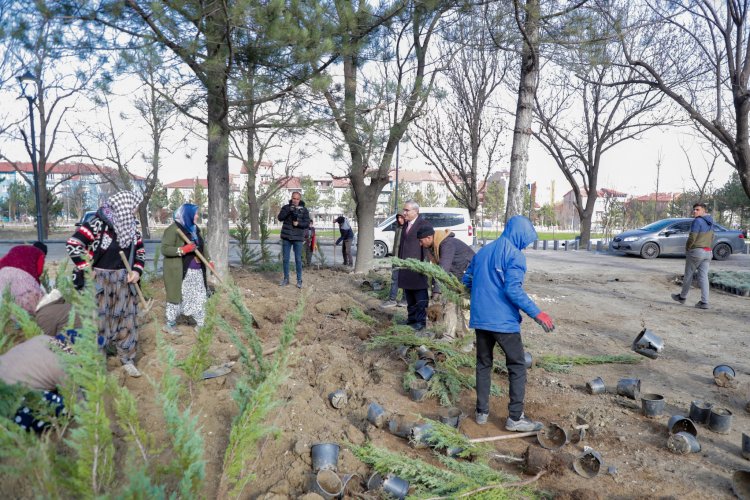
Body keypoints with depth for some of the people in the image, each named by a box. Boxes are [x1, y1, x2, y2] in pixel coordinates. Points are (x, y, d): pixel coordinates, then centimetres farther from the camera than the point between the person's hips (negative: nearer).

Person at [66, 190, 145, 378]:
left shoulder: (131, 225, 5)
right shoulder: (98, 223, -17)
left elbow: (140, 249, 15)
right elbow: (73, 244, -20)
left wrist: (137, 270, 0)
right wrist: (86, 269, -16)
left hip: (123, 279, 6)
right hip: (100, 279, -6)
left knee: (126, 318, 10)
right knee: (98, 320, 1)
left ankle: (127, 360, 23)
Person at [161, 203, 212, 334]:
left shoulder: (195, 229, 12)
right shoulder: (173, 229, -12)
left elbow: (202, 245, 21)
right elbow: (164, 249, -16)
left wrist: (208, 260, 9)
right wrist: (182, 250, -27)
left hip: (196, 270, 8)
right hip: (180, 272, -8)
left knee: (199, 296, 10)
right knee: (177, 296, 1)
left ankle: (201, 324, 20)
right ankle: (170, 324, 18)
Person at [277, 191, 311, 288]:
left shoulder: (304, 210, 1)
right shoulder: (286, 207, 4)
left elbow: (307, 224, -2)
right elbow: (280, 218, -8)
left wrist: (298, 223, -20)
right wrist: (289, 211, -21)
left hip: (298, 238, -2)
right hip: (286, 237, 2)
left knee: (298, 259, 1)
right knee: (285, 259, 7)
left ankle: (299, 280, 9)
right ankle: (286, 279, 18)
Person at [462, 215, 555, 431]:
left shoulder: (483, 251, 12)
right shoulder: (515, 255, -11)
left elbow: (467, 280, 18)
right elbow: (513, 290, -20)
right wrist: (537, 314, -17)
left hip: (480, 318, 7)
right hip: (503, 322, -6)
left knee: (483, 364, 15)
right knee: (517, 367, 6)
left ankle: (482, 412, 19)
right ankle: (515, 417, 7)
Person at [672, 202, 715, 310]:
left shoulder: (697, 221, -15)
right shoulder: (710, 223, 12)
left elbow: (692, 237, -18)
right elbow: (712, 238, 18)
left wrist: (687, 248, -4)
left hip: (696, 251, -7)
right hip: (708, 252, 7)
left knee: (688, 275, 7)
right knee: (703, 277, 5)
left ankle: (682, 297, 21)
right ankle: (704, 302, 2)